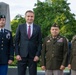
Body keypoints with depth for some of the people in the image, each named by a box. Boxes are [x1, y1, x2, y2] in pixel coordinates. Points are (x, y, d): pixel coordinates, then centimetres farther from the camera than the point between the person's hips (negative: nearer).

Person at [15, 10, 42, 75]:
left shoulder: (37, 28, 5)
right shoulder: (20, 27, 5)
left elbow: (40, 42, 3)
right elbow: (16, 41, 4)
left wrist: (37, 55, -5)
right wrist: (17, 54, -4)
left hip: (33, 56, 0)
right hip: (22, 56, 0)